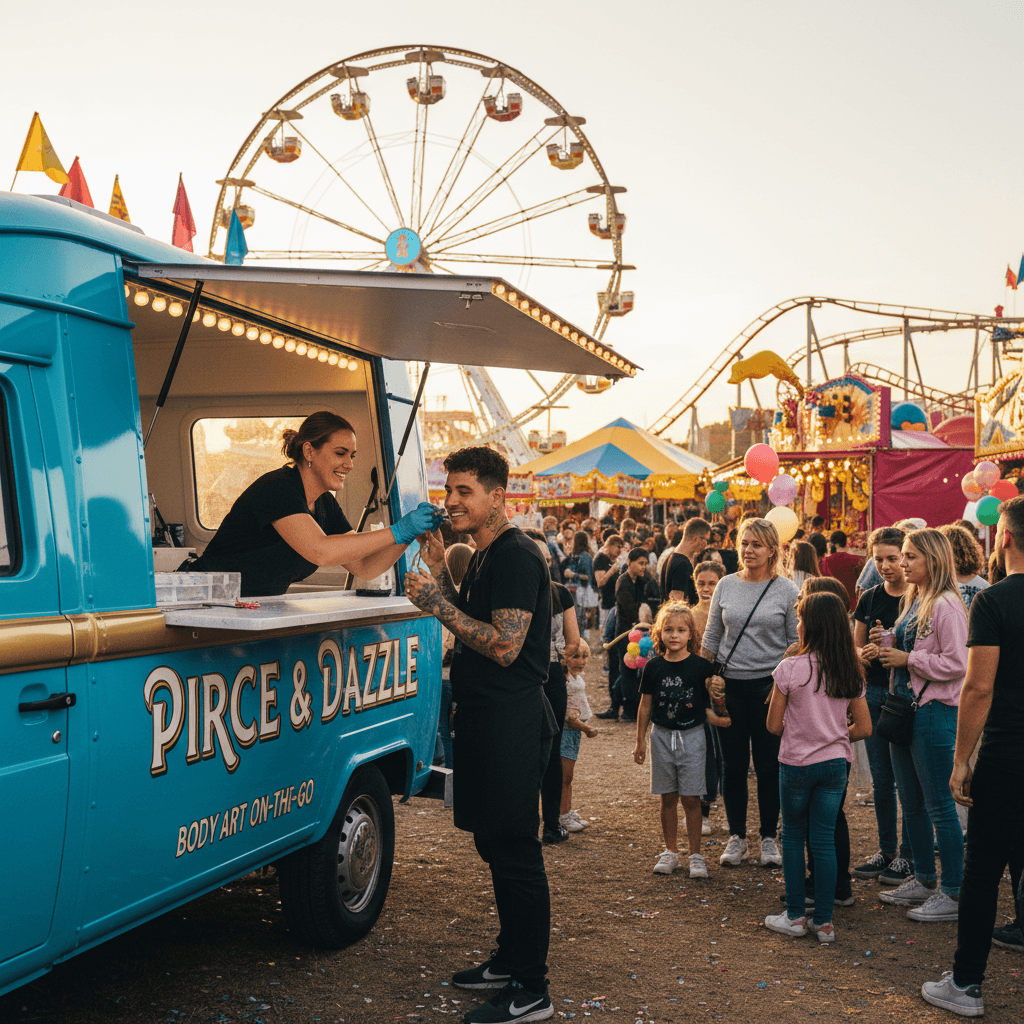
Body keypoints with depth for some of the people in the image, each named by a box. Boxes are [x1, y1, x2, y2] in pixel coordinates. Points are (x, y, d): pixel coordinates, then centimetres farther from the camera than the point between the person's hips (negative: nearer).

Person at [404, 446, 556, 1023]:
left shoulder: (516, 556, -16)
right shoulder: (485, 558, 16)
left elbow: (504, 645, -22)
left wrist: (438, 605, -18)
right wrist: (439, 570, 11)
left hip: (512, 722, -10)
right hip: (487, 717, 10)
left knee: (516, 852, -5)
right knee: (496, 845, 18)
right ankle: (511, 961, 31)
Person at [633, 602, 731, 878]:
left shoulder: (700, 666, -5)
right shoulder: (654, 667, 0)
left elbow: (706, 704, 4)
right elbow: (645, 705, 7)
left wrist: (714, 717, -16)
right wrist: (640, 740, 9)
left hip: (692, 736, -2)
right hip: (662, 736, 2)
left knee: (691, 798, 0)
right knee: (668, 798, 8)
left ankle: (695, 855, 10)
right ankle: (670, 852, 20)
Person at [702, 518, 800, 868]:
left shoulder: (786, 590, -2)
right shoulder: (726, 586, 5)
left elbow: (797, 642, 0)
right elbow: (711, 637, 11)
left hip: (770, 684, -2)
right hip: (730, 684, 2)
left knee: (769, 765, 4)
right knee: (733, 764, 6)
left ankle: (769, 837, 18)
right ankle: (736, 836, 19)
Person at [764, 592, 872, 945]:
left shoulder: (790, 668, -14)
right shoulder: (851, 671, -2)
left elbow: (774, 725, -8)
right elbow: (864, 728, 2)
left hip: (797, 763, -3)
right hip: (836, 763, 3)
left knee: (793, 837, 12)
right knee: (825, 840, 10)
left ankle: (795, 916, 18)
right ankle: (824, 921, 14)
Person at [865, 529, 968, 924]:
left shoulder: (946, 605, -16)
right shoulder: (912, 602, 12)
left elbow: (956, 664, -21)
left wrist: (907, 658, -17)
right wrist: (886, 649, 4)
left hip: (934, 712, -10)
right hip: (905, 708, 10)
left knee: (939, 806, -2)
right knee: (911, 803, 17)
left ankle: (953, 893, 8)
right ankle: (923, 880, 29)